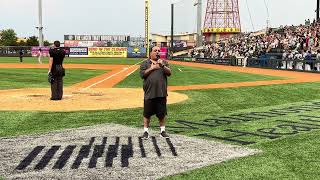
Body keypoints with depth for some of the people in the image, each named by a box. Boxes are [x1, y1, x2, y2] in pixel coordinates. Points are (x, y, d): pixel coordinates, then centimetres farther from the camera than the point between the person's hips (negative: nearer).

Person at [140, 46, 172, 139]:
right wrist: (152, 68, -11)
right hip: (149, 93, -1)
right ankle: (146, 131, 14)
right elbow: (142, 74, -6)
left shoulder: (164, 62, 12)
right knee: (147, 114, 4)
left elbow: (169, 73, -2)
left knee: (162, 114, 8)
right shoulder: (145, 63, 7)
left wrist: (163, 66, -17)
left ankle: (162, 131, 20)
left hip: (161, 93, 2)